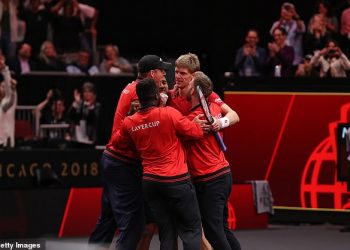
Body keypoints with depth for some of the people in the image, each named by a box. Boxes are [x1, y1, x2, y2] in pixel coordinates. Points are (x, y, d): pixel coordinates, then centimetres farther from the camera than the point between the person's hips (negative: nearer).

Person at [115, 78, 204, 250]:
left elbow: (118, 143, 22)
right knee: (192, 229, 2)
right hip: (176, 179, -5)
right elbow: (197, 132, -6)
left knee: (167, 233, 11)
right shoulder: (168, 113, -12)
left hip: (150, 182, 5)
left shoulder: (129, 123, 4)